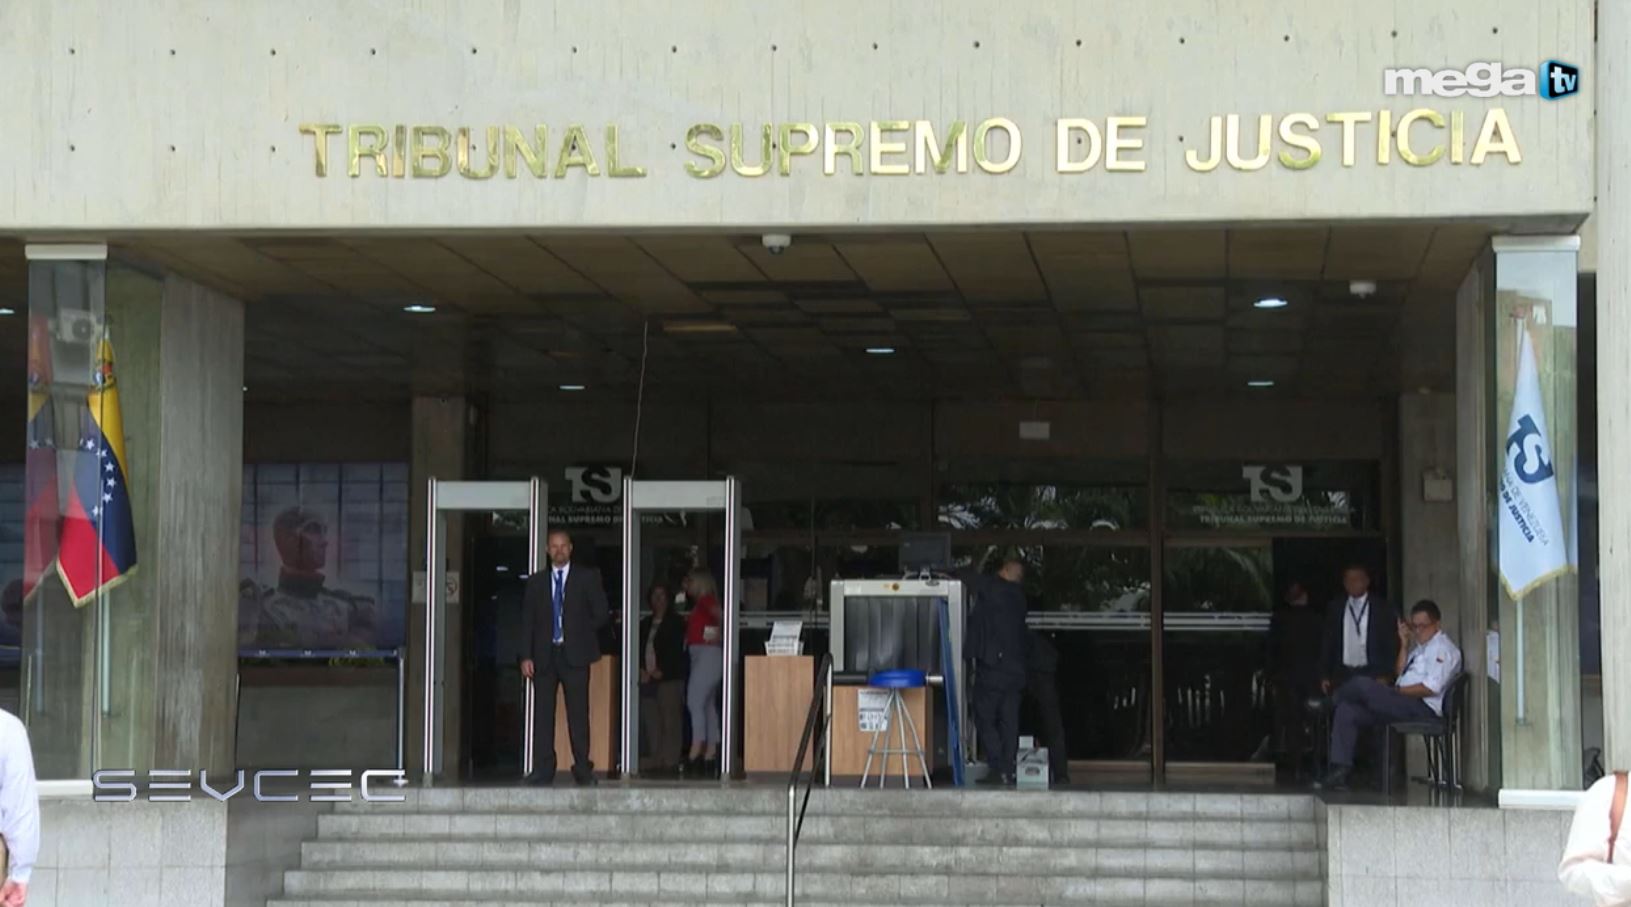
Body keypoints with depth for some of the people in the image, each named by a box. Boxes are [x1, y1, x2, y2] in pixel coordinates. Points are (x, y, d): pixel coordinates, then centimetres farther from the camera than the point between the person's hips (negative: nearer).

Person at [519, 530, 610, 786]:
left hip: (574, 655, -2)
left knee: (578, 714, -2)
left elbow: (602, 613, 6)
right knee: (542, 714, 0)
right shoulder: (536, 582, 12)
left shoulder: (587, 577, 7)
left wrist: (580, 632, 2)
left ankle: (583, 770, 2)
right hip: (544, 656, 2)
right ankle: (542, 770, 2)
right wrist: (526, 656, -1)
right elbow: (527, 621, 8)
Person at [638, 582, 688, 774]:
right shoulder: (645, 624, 21)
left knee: (671, 722, -9)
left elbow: (676, 651, -4)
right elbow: (638, 650, 17)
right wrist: (641, 670, 0)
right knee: (651, 722, 1)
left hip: (669, 679, -6)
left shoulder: (676, 623, 4)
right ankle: (657, 761, 5)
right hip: (647, 680, 6)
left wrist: (661, 671, -10)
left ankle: (671, 762, -9)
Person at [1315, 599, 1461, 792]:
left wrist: (1397, 691, -11)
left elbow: (1432, 688, -15)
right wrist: (1404, 644, 15)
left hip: (1423, 709, -10)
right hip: (1405, 706, 10)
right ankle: (1340, 771, -15)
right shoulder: (1421, 647, 28)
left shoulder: (1443, 648, -3)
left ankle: (1332, 700, 13)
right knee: (1347, 710, -8)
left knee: (1362, 684, -23)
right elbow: (1400, 673, 24)